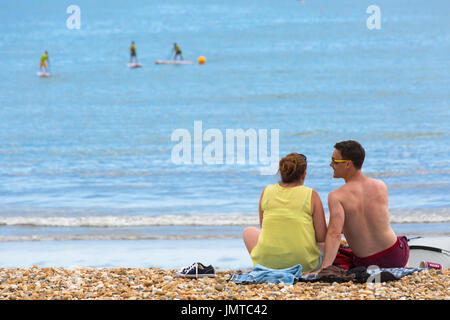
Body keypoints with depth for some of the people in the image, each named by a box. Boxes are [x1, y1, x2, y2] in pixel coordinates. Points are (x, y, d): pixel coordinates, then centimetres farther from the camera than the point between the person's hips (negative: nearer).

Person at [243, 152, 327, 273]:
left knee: (249, 231, 33)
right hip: (304, 265, 0)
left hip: (268, 263, 0)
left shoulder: (266, 192, 1)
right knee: (323, 244, 35)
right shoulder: (311, 195, -7)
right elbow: (321, 237, -6)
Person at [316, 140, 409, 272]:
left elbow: (334, 234, -30)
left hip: (366, 263, -4)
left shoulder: (336, 196, -18)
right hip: (396, 256, 4)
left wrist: (324, 268, -36)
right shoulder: (381, 187, -4)